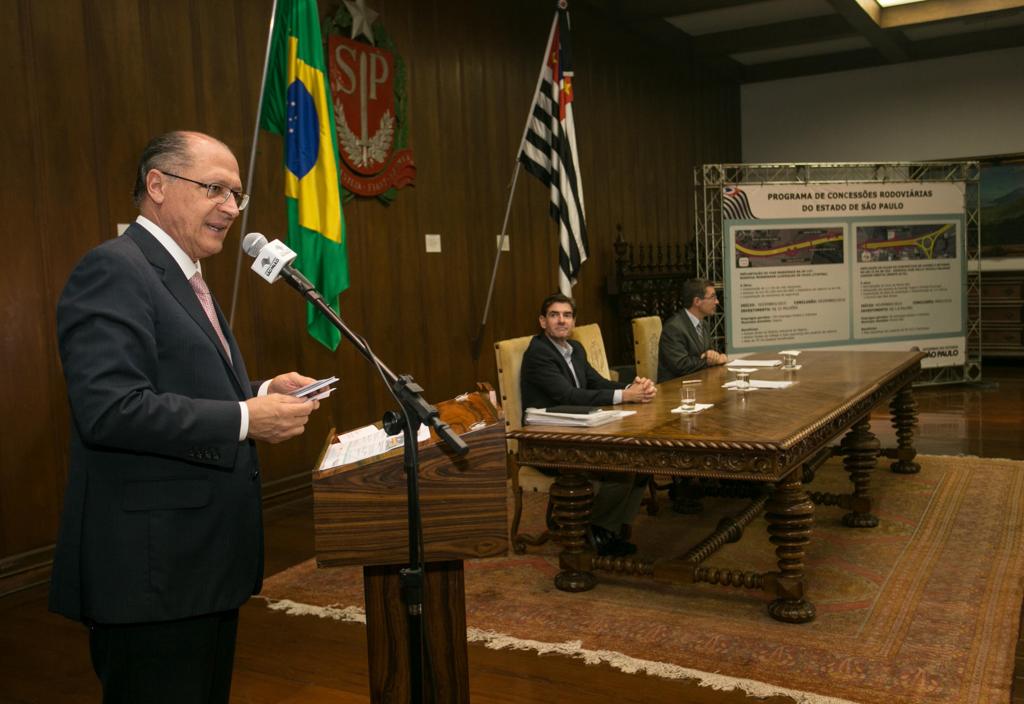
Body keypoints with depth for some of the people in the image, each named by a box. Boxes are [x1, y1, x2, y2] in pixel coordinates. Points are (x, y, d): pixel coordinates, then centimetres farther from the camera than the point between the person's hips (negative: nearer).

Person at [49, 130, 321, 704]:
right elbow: (109, 409, -26)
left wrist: (262, 393, 3)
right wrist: (246, 419, -22)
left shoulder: (186, 278, 16)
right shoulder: (113, 269, -15)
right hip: (152, 570, -10)